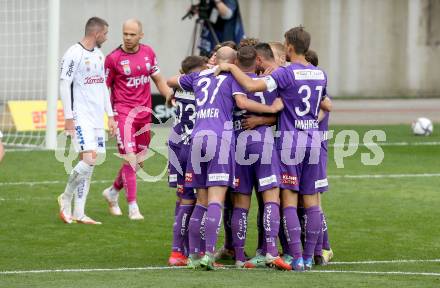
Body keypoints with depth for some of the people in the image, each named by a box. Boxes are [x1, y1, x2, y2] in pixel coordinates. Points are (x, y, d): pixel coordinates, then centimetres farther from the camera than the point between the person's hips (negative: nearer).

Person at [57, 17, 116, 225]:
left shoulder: (99, 55, 15)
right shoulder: (74, 54, -10)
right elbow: (64, 85, -12)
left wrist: (110, 115, 17)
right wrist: (68, 117, -15)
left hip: (96, 118, 8)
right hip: (80, 117, -8)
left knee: (89, 164, 4)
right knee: (89, 159, -18)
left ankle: (78, 213, 6)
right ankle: (66, 199, 1)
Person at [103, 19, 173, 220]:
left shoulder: (148, 52, 6)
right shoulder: (113, 58, -8)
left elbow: (158, 79, 17)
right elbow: (104, 88, -1)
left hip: (144, 112, 6)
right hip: (124, 113, -6)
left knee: (139, 161, 12)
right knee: (130, 161, -12)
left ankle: (112, 192, 33)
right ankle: (133, 208, -8)